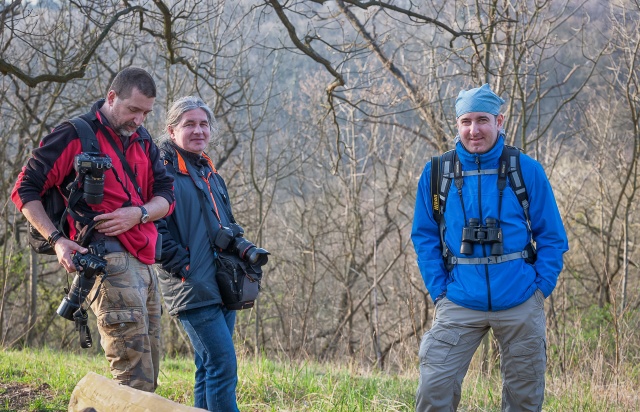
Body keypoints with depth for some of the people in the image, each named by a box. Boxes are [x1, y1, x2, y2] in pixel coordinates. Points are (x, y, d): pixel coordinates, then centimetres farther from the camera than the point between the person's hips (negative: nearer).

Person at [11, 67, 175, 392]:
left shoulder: (143, 141, 20)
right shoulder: (76, 135, -2)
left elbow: (166, 195, 16)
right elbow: (25, 190, -1)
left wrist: (138, 213, -7)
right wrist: (57, 240, -13)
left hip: (145, 264, 8)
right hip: (110, 259, -8)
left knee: (147, 377, 8)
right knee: (136, 379, -17)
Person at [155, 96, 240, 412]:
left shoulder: (211, 175, 21)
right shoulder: (163, 172, -6)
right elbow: (154, 228, -14)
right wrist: (185, 268, -16)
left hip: (222, 288, 8)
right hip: (193, 290, -8)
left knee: (209, 369, 9)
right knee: (223, 367, -14)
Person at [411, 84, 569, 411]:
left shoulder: (527, 170, -3)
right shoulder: (436, 173, 0)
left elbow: (551, 236, 3)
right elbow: (425, 238, 8)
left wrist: (542, 288, -4)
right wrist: (439, 292, 0)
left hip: (520, 306, 0)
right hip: (460, 305, 0)